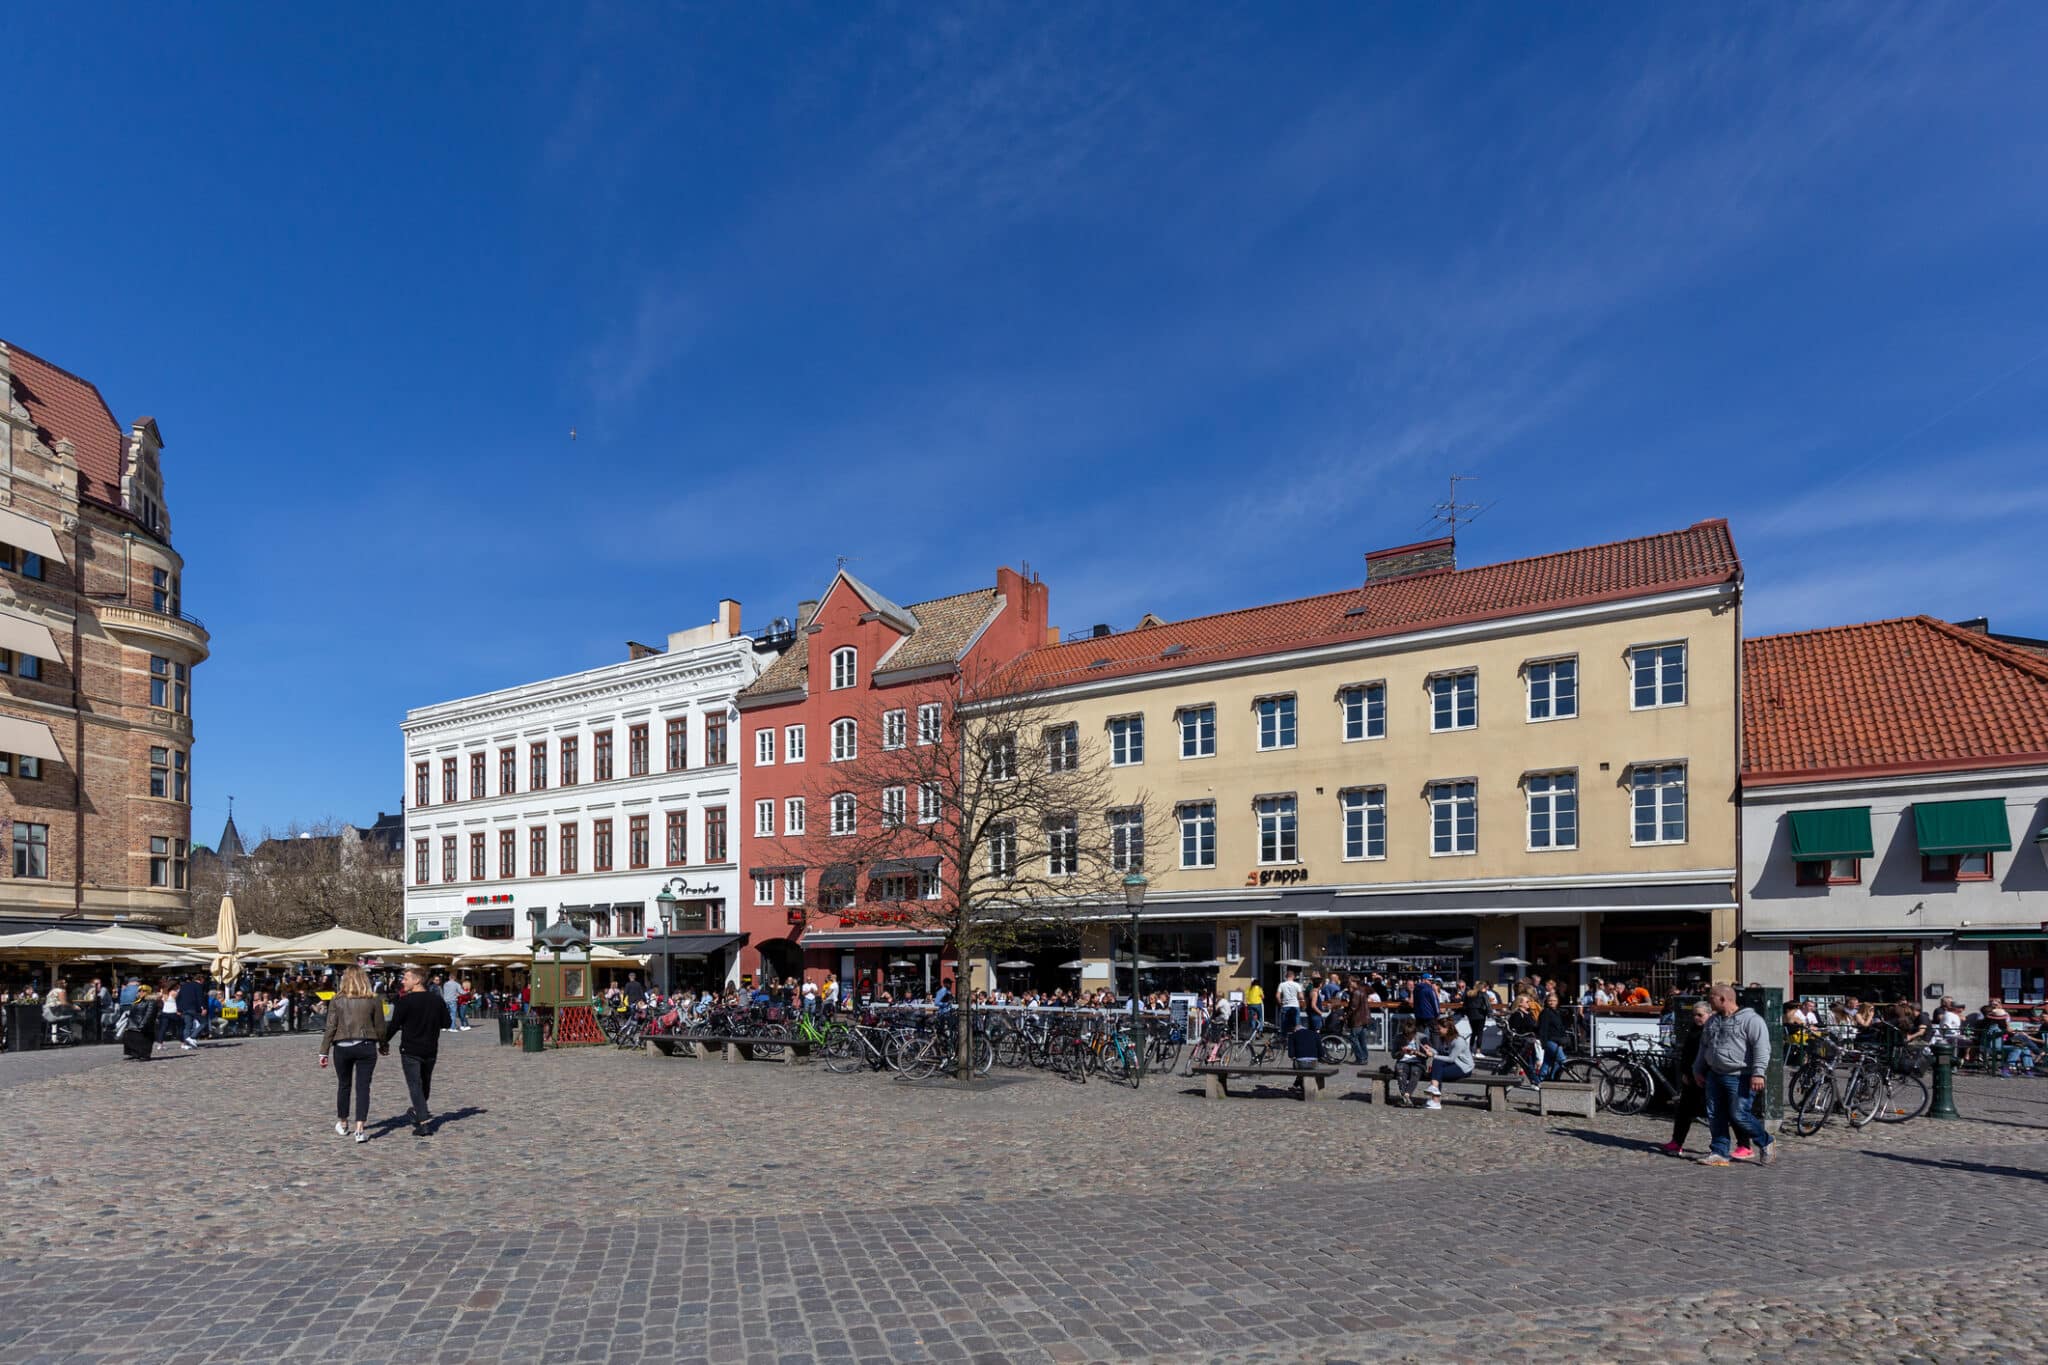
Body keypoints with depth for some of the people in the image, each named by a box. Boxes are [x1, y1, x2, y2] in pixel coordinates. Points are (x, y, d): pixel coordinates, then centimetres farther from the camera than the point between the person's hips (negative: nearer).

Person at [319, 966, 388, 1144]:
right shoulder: (373, 1000, -2)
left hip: (342, 1048, 1)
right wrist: (383, 1046, 17)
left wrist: (324, 1052, 2)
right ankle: (359, 1130, -7)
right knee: (363, 1087, 1)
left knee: (343, 1085, 17)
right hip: (366, 1047, -1)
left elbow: (330, 1027, -3)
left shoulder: (337, 1000, -1)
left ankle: (342, 1124, 31)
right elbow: (380, 1027, 2)